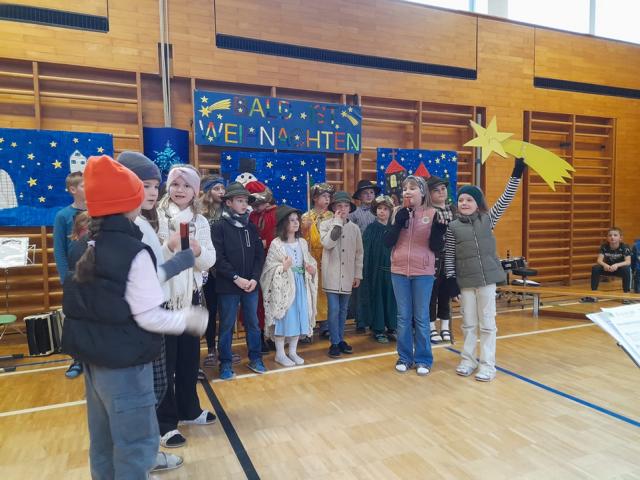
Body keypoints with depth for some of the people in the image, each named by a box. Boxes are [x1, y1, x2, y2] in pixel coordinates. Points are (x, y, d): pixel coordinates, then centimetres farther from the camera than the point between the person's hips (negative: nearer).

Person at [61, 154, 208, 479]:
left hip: (93, 357, 9)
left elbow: (82, 304, 12)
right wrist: (189, 319, -8)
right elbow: (149, 317, -22)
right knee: (136, 443, 5)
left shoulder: (90, 247, 5)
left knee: (104, 439, 22)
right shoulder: (133, 252, -21)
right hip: (123, 361, -9)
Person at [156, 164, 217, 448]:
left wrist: (199, 251, -19)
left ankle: (188, 409, 34)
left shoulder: (200, 222, 6)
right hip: (162, 296, -5)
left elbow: (210, 261, 1)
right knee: (164, 360, 4)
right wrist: (169, 247, -30)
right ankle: (165, 423, 17)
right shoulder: (155, 217, -9)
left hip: (191, 295, 5)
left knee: (190, 356, 16)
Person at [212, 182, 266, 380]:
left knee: (253, 323, 13)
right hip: (228, 286, -4)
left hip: (251, 284, 4)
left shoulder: (251, 226, 8)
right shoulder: (220, 227, -5)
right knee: (227, 326, 7)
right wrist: (236, 278, -15)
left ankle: (255, 358, 28)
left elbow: (260, 255, 6)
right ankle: (225, 363, 20)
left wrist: (254, 278, -6)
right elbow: (218, 258, -11)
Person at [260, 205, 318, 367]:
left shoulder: (302, 242, 7)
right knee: (283, 318, 1)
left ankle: (293, 351, 25)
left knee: (298, 317, 9)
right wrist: (283, 267, -24)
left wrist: (313, 270, -6)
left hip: (301, 285, 5)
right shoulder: (276, 244, -9)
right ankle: (280, 354, 16)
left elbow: (310, 263, 14)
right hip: (283, 286, -5)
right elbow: (269, 268, -9)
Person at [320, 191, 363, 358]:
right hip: (332, 275, -3)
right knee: (334, 310, -4)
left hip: (347, 276, 3)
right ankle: (334, 343, 8)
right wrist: (337, 222, -15)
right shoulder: (326, 225, -2)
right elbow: (327, 243, -21)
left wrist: (358, 274, 6)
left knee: (343, 310, 12)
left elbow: (359, 253, 10)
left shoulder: (355, 228, 6)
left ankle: (341, 340, 24)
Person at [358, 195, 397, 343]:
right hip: (375, 270, -2)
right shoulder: (371, 229, -1)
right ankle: (378, 330, 13)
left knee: (390, 298, 8)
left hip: (391, 269, 3)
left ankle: (391, 328, 20)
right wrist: (367, 272, -10)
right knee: (376, 298, 4)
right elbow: (366, 252, -4)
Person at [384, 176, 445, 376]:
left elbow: (435, 247, -5)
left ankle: (423, 359, 21)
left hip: (423, 273, -2)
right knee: (403, 317, 11)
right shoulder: (398, 212, 2)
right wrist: (399, 221, -15)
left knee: (421, 318, 7)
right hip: (399, 271, 3)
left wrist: (438, 227, -21)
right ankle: (404, 357, 24)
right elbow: (388, 242, -4)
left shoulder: (433, 213, -5)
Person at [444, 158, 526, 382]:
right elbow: (449, 256, 0)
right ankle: (468, 360, 25)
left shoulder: (487, 219, 1)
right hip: (465, 281, 0)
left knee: (487, 323, 5)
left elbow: (505, 200, -5)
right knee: (468, 323, 11)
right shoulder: (453, 227, -1)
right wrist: (451, 280, -4)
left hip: (487, 278, 0)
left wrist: (516, 174, -11)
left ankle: (487, 364, 14)